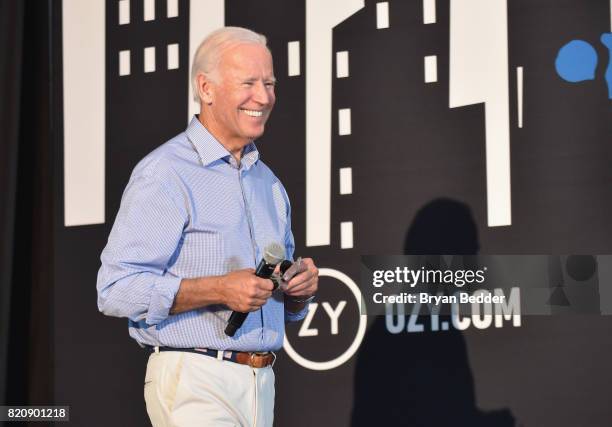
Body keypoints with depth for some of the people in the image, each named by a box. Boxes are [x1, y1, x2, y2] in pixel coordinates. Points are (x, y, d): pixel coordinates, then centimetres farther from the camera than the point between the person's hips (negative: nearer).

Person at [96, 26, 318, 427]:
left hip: (261, 381, 8)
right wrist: (219, 289, -22)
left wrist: (302, 288, 1)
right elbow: (116, 288, -17)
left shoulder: (269, 183, 16)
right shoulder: (163, 175, -9)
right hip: (194, 382, -7)